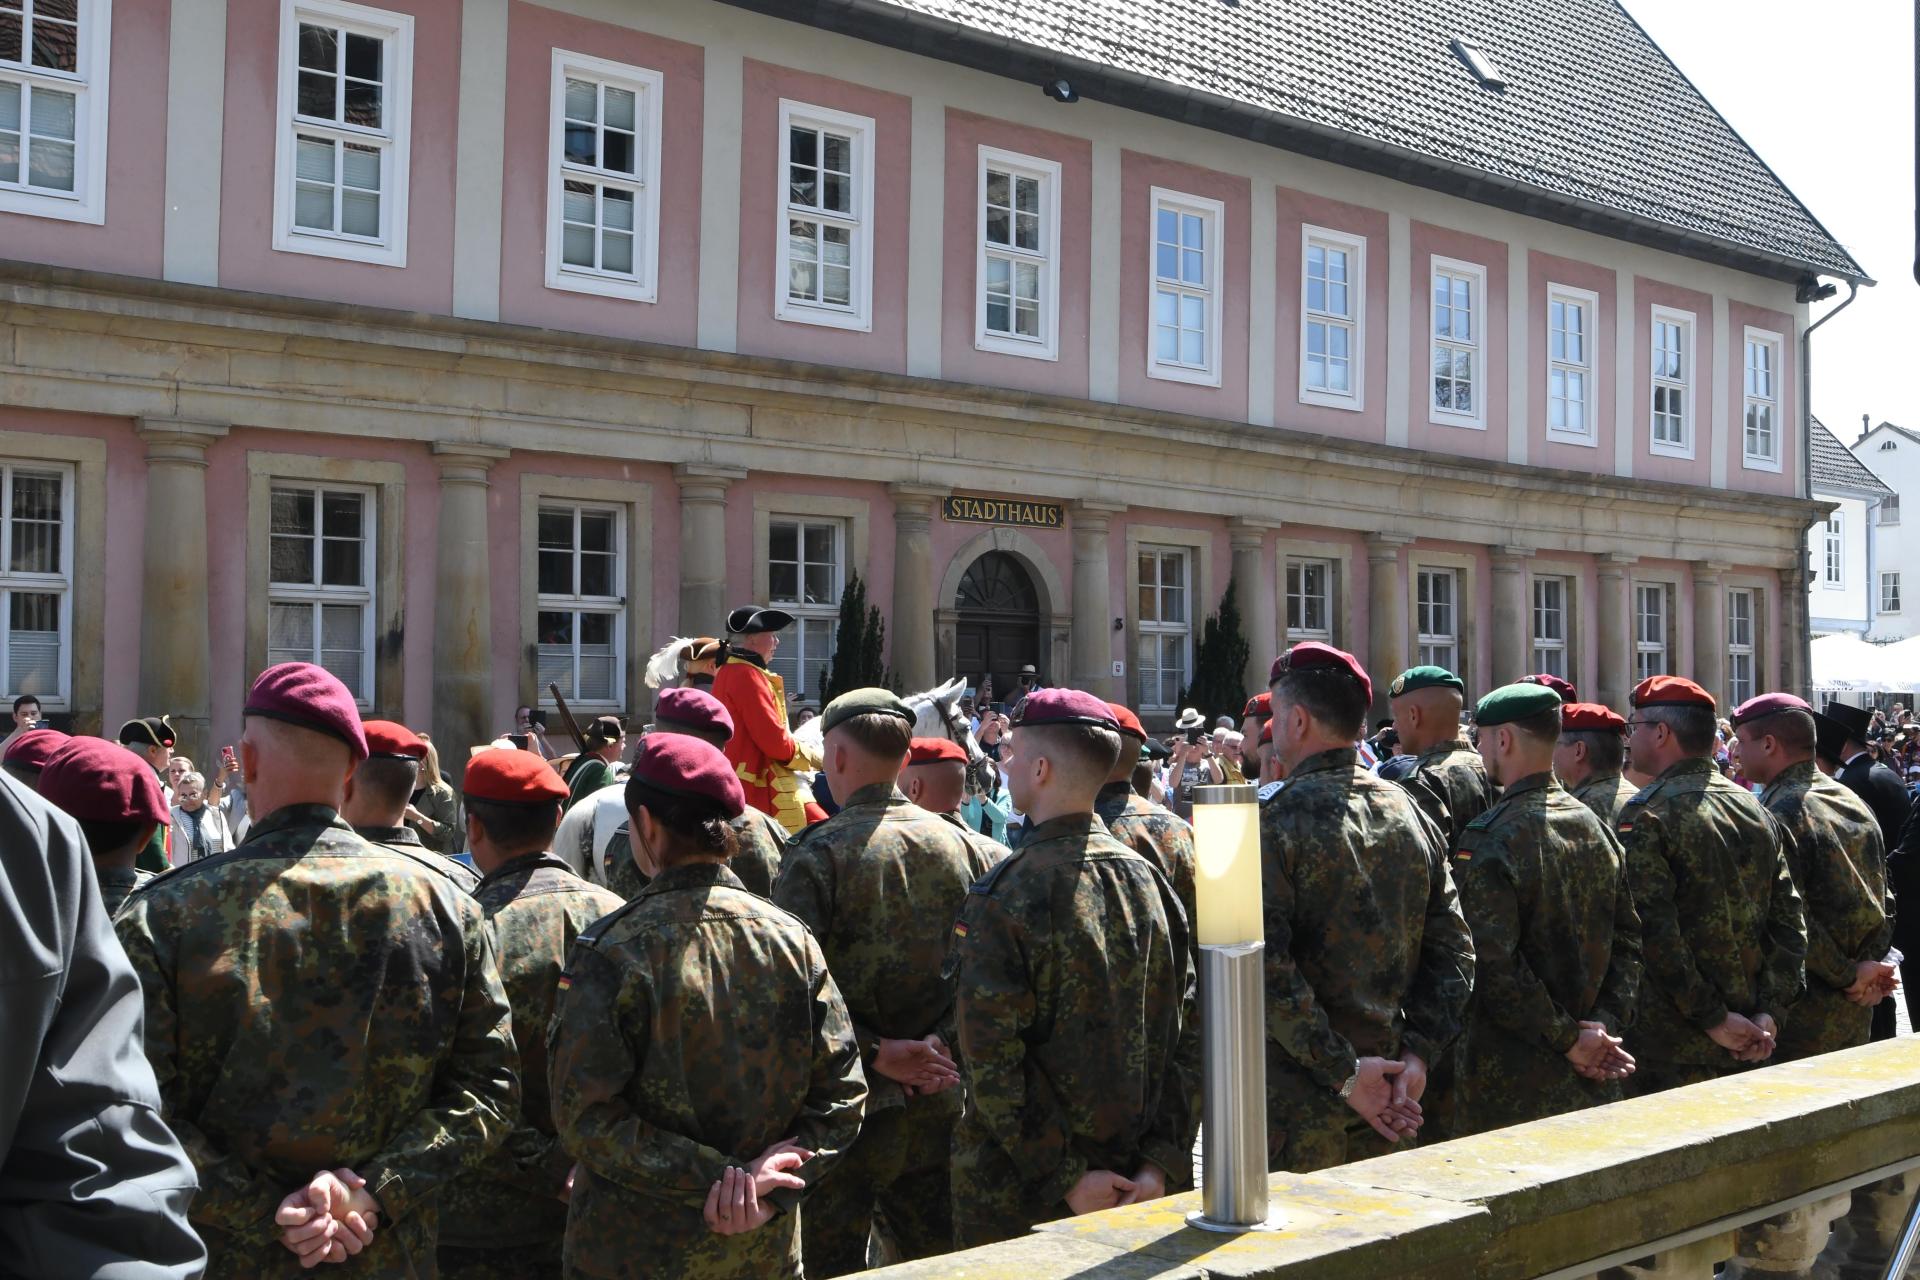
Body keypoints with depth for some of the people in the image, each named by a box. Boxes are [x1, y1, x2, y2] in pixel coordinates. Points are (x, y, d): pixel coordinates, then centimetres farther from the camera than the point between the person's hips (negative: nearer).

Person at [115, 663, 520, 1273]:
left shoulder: (158, 915, -11)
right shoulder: (446, 906, -5)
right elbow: (490, 1088, -8)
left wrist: (267, 1214, -16)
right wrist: (378, 1190, -12)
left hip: (219, 1256, -1)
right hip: (389, 1257, 1)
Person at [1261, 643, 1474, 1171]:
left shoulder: (1274, 821, -14)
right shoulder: (1409, 811, 5)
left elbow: (1266, 968, -22)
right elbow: (1454, 948, 4)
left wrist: (1343, 1072, -16)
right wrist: (1418, 1053, 0)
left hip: (1294, 1103, -6)